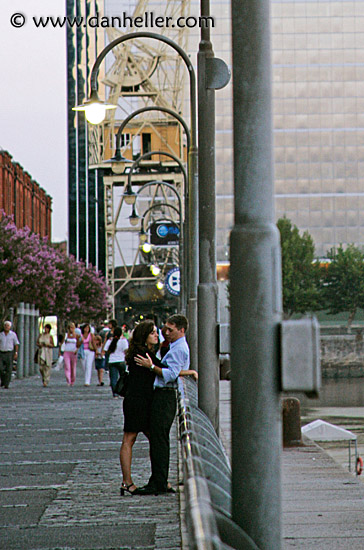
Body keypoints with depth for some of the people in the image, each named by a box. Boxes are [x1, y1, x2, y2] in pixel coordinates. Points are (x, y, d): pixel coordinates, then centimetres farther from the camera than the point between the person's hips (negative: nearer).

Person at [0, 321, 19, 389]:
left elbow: (16, 344, 1)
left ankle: (6, 385, -1)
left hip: (9, 354, -2)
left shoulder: (13, 334, -1)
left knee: (8, 370, -6)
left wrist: (16, 353, -9)